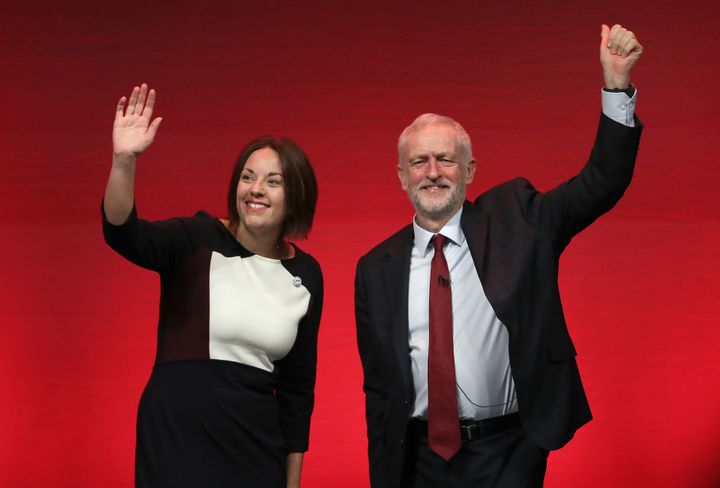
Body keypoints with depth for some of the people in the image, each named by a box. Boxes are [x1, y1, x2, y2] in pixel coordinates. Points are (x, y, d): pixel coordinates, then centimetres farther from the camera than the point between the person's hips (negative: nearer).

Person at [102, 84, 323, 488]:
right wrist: (124, 161, -41)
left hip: (256, 446, 3)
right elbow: (123, 234, -25)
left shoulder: (306, 275, 3)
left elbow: (298, 384, 8)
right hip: (175, 438, -3)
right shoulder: (198, 241, -6)